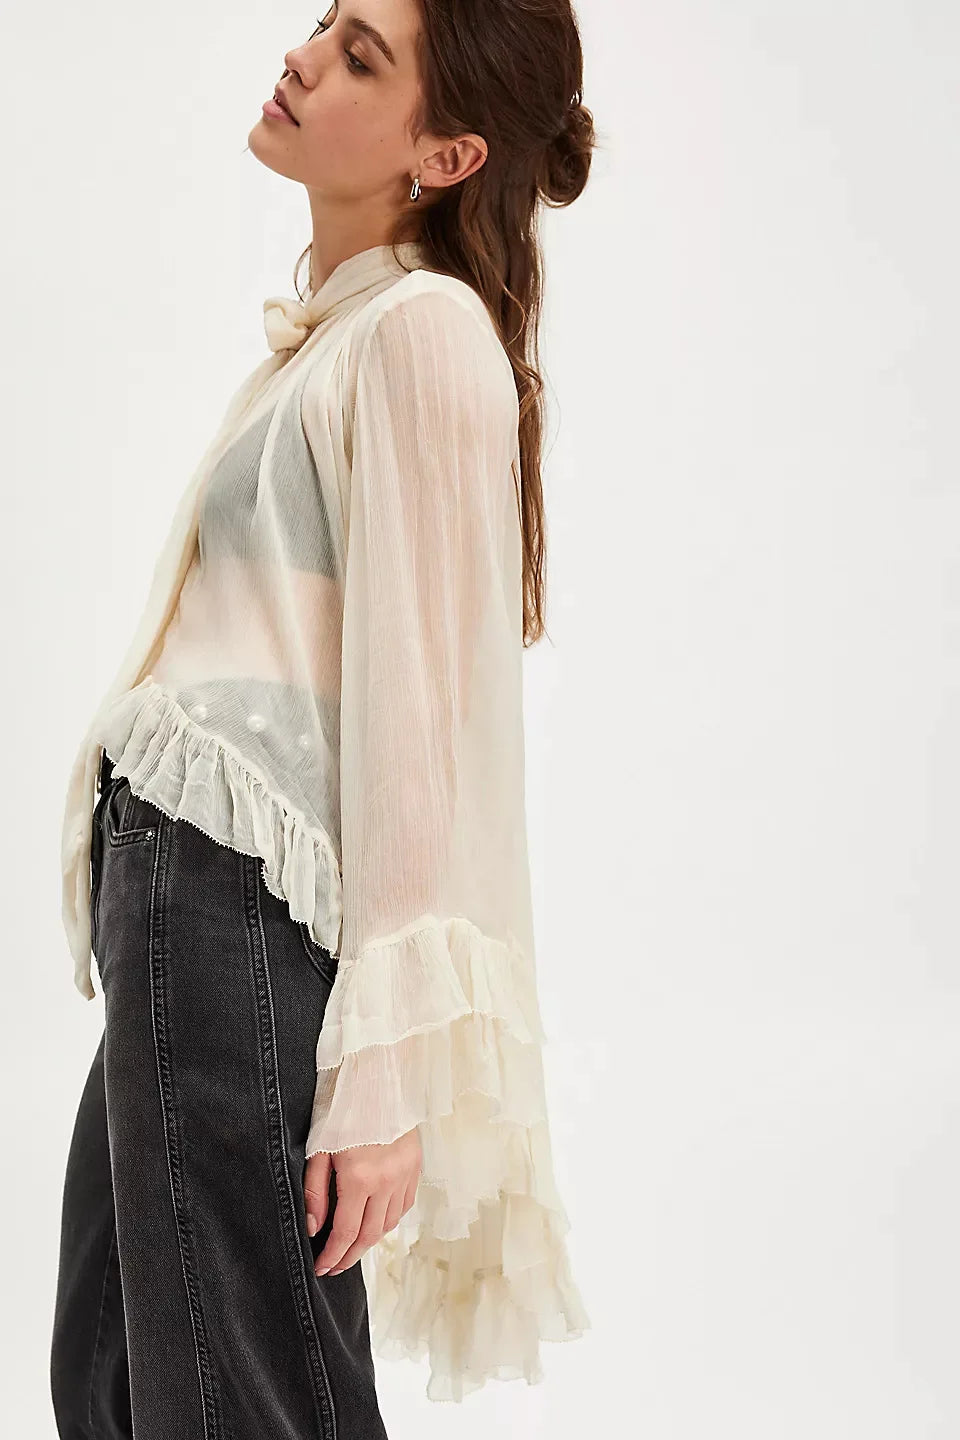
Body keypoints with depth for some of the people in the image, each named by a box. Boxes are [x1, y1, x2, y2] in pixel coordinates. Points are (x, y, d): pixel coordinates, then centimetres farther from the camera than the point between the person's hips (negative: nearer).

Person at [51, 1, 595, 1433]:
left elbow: (423, 704, -16)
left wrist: (384, 1061, -19)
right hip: (182, 892, 9)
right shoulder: (326, 329, 20)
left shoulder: (425, 328, -10)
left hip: (237, 898, -9)